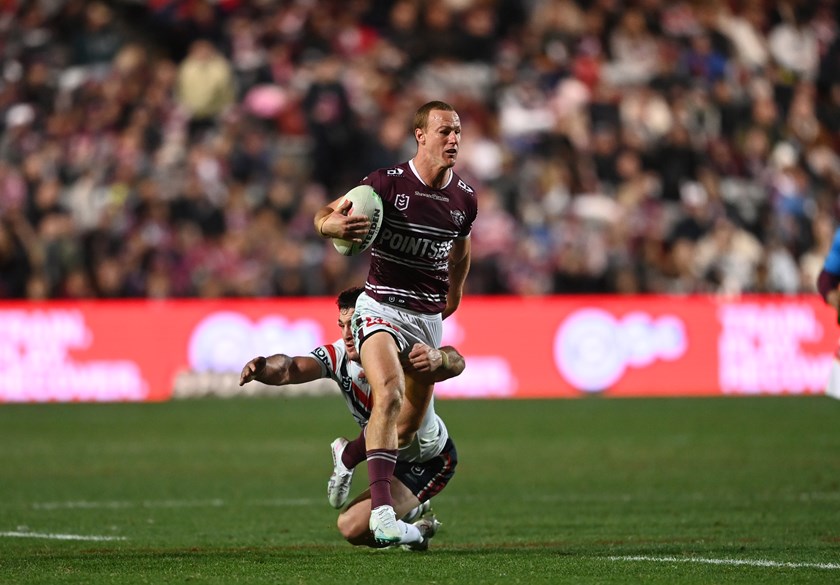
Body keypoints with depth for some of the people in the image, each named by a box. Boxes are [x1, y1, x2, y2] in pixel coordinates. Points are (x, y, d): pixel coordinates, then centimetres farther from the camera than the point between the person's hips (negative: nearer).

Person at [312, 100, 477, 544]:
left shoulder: (464, 199, 1)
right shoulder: (388, 183, -13)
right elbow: (322, 217, -9)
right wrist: (335, 224, -33)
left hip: (429, 318, 5)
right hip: (381, 306, -5)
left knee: (411, 424, 11)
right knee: (389, 394, -29)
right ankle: (381, 509, -33)